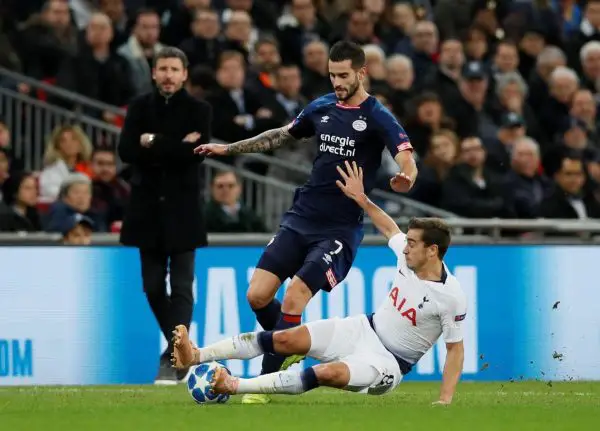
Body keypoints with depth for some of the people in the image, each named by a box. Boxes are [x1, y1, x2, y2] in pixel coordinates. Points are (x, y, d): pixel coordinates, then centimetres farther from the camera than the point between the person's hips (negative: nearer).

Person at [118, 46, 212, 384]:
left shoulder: (199, 110, 0)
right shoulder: (139, 108, 7)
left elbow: (196, 152, -14)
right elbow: (127, 151, -6)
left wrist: (154, 143, -11)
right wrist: (175, 149, -13)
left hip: (183, 207, -3)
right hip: (148, 206, 3)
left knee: (182, 286, -8)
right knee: (153, 286, 6)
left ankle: (174, 359, -11)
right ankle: (180, 347, 22)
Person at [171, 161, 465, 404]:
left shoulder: (451, 296, -21)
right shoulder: (409, 255, -4)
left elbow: (455, 349, -14)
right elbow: (390, 229, 20)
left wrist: (445, 401, -19)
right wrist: (361, 199, 21)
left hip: (389, 362, -7)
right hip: (365, 328, 7)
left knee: (328, 373, -36)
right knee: (286, 339, -11)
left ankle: (234, 386, -38)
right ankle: (196, 356, -16)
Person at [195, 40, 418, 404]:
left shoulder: (378, 117, -8)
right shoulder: (322, 108, 8)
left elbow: (407, 161, -19)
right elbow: (283, 136, 25)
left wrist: (405, 179, -44)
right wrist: (228, 149, 24)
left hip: (341, 227, -6)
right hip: (301, 218, 6)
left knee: (294, 299, -18)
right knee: (258, 295, -4)